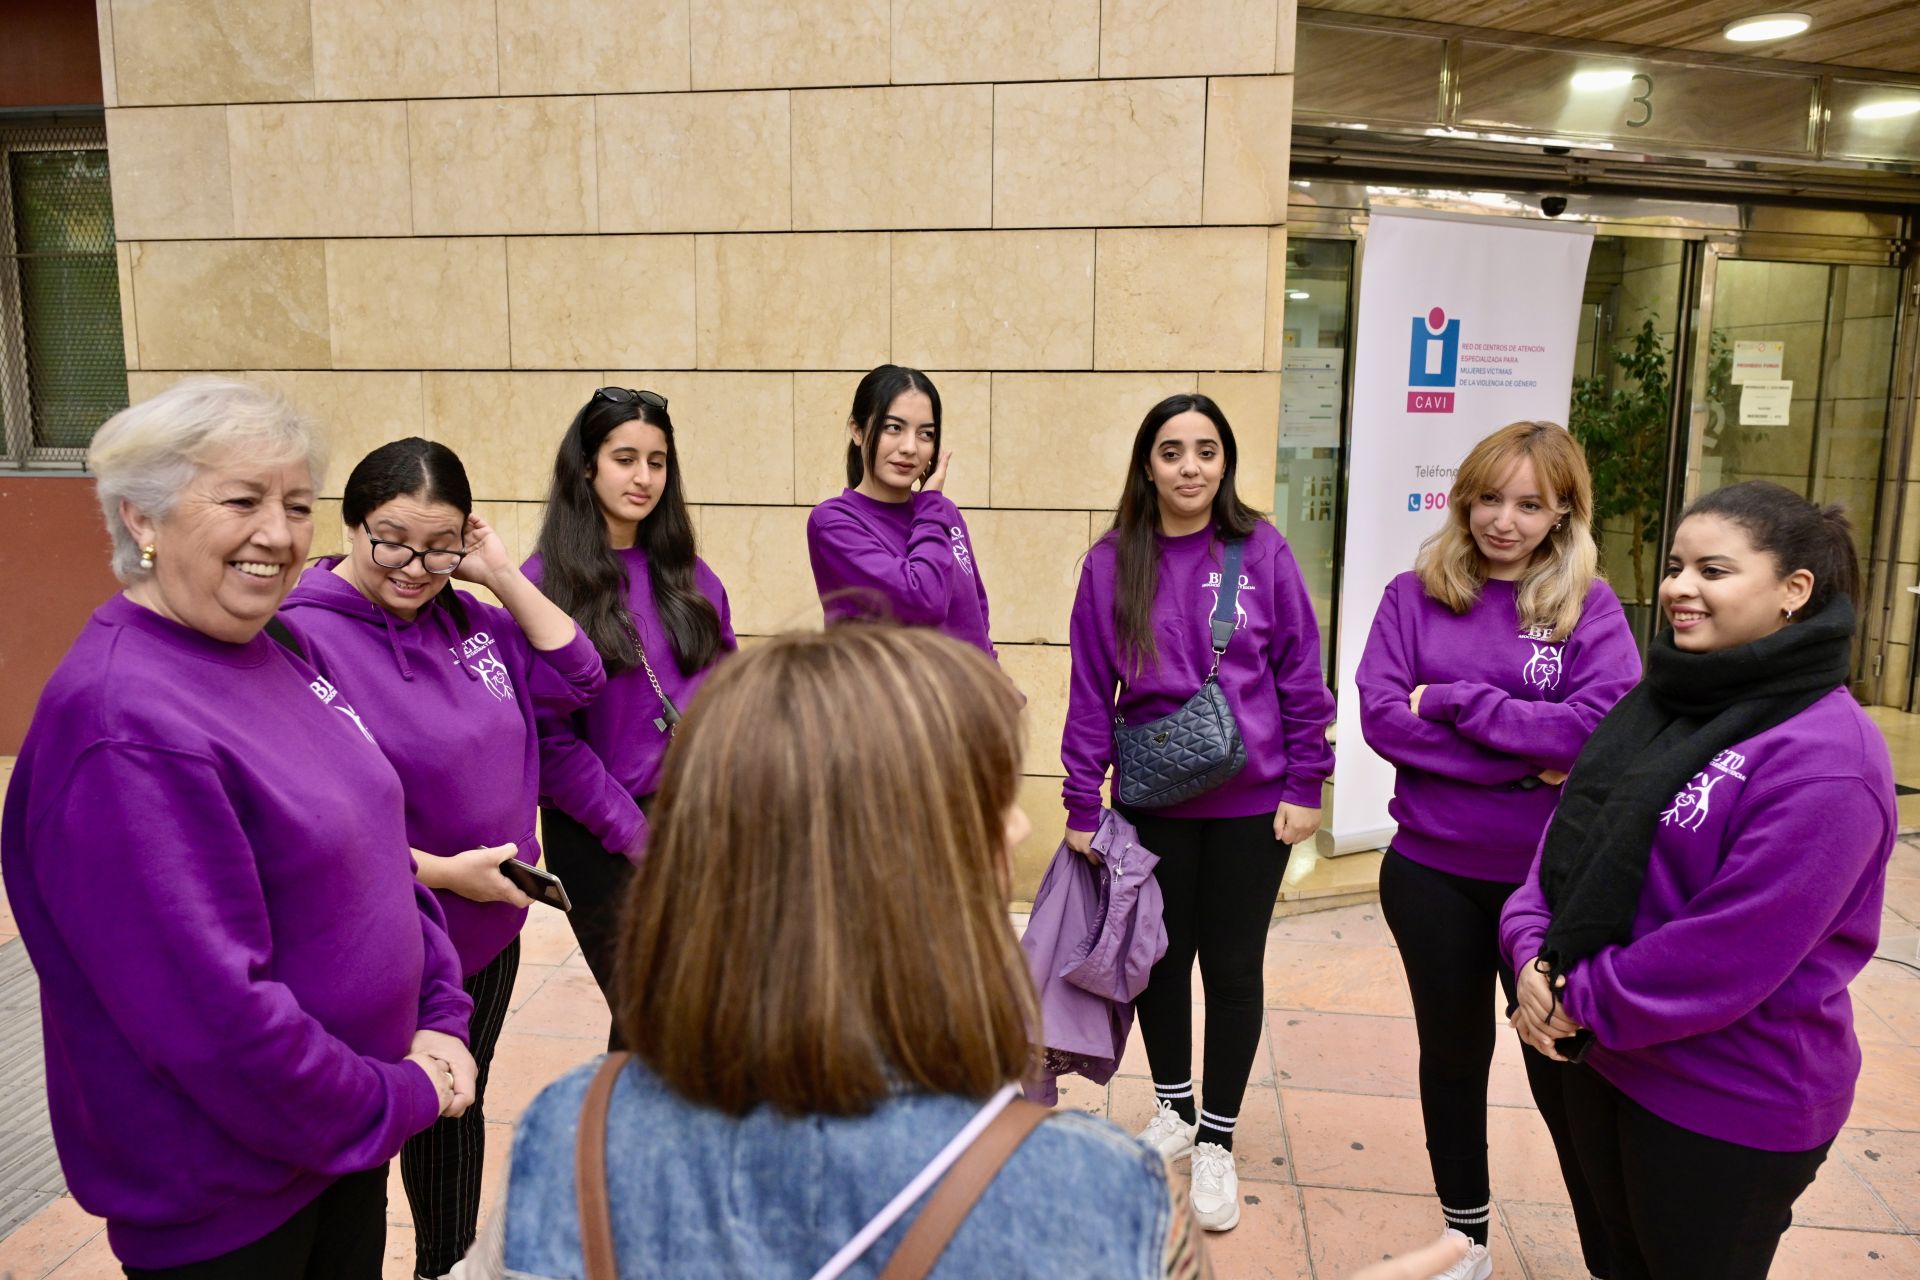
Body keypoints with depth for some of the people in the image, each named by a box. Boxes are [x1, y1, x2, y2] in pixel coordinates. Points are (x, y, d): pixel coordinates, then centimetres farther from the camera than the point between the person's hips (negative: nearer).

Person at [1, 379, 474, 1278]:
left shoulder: (271, 661, 1)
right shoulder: (123, 726, -26)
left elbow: (378, 848, 9)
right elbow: (214, 1015, -28)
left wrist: (440, 1017, -1)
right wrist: (398, 1100, -16)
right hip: (222, 1203, -7)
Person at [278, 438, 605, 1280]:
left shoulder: (465, 616, 1)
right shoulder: (304, 637, -20)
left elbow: (573, 679, 3)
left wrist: (503, 577, -7)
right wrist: (443, 872, -21)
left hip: (489, 930, 7)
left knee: (457, 1109, 24)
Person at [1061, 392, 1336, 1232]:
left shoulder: (1261, 551, -7)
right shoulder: (1111, 563, -4)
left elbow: (1302, 675, -2)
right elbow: (1089, 693, -2)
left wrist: (1305, 786, -5)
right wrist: (1081, 806, -3)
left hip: (1251, 804, -1)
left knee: (1233, 968, 10)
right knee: (1161, 957, 15)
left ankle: (1216, 1141, 29)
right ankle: (1172, 1111, 39)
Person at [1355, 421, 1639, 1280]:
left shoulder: (1590, 605, -6)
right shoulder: (1415, 595, -2)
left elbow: (1604, 725, -20)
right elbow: (1382, 717, -13)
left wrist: (1453, 703, -18)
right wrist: (1526, 759, -18)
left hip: (1552, 879, -2)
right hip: (1431, 872, 2)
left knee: (1563, 1073, 10)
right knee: (1453, 1053, 19)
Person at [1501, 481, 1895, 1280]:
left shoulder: (1825, 757, -23)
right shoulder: (1664, 700, 3)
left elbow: (1730, 953, -26)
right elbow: (1574, 834, 4)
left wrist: (1582, 1003, -16)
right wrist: (1535, 954, -11)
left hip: (1731, 1103, -7)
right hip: (1604, 1060, 7)